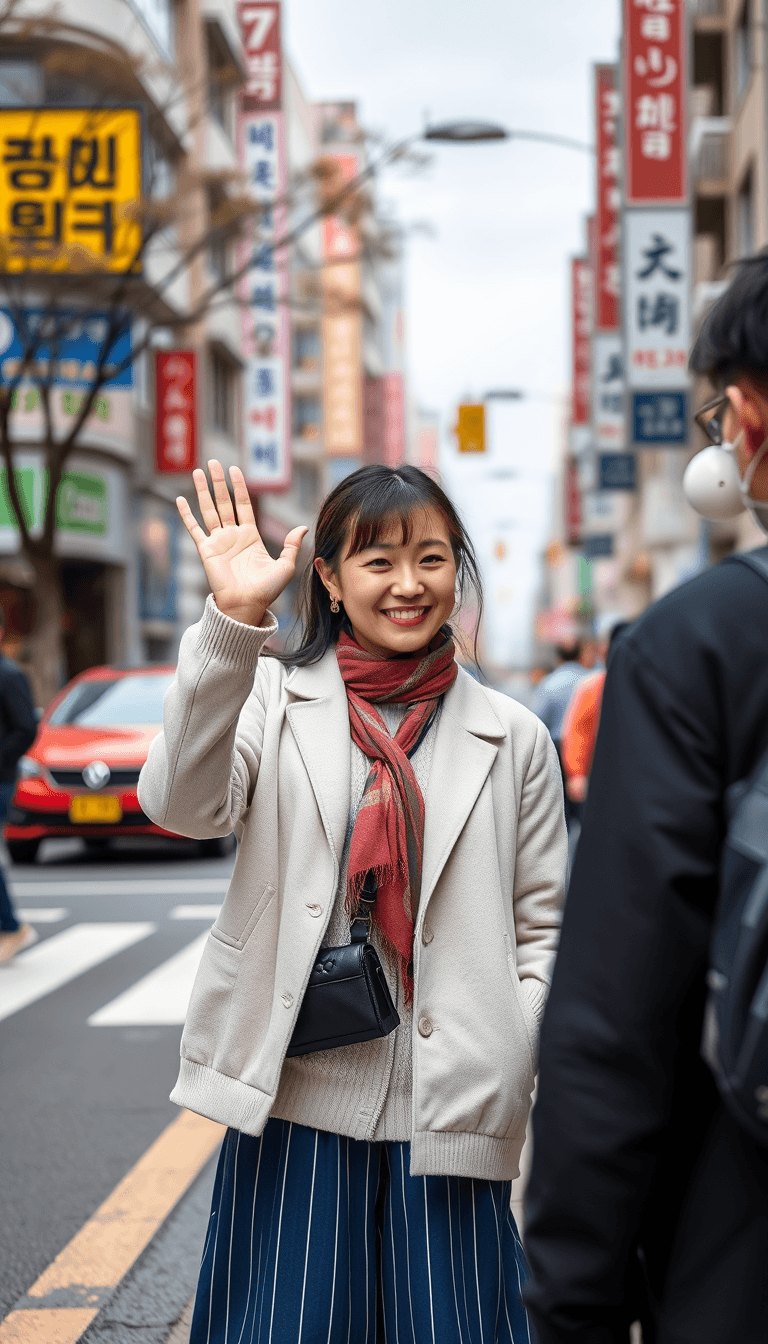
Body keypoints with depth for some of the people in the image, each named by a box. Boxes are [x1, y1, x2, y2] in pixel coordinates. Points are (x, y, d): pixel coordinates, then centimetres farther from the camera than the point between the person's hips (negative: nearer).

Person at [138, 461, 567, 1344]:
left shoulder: (513, 739, 6)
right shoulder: (272, 698, 2)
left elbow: (543, 927, 10)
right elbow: (184, 805, -18)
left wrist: (514, 1062, -6)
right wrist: (232, 621, -27)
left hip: (448, 1110, 1)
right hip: (293, 1097, -1)